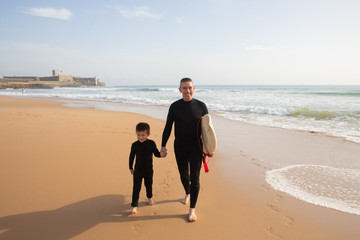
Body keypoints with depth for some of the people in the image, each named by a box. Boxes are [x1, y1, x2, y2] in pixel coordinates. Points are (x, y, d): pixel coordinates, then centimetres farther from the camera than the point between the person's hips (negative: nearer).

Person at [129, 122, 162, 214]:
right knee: (136, 187, -6)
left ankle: (149, 197, 47)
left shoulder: (151, 143, -9)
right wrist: (131, 168, 7)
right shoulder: (135, 145, -10)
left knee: (149, 185, 20)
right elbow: (131, 157, 1)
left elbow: (156, 154, 1)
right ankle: (134, 206, 2)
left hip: (148, 170, 2)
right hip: (138, 170, -1)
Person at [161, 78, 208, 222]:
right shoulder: (174, 106, -3)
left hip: (196, 147, -2)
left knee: (194, 177, -6)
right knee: (183, 174, 18)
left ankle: (192, 209, 6)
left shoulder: (201, 106, -4)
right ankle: (187, 194, 47)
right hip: (179, 147, 2)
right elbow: (168, 127, 2)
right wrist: (163, 146, -3)